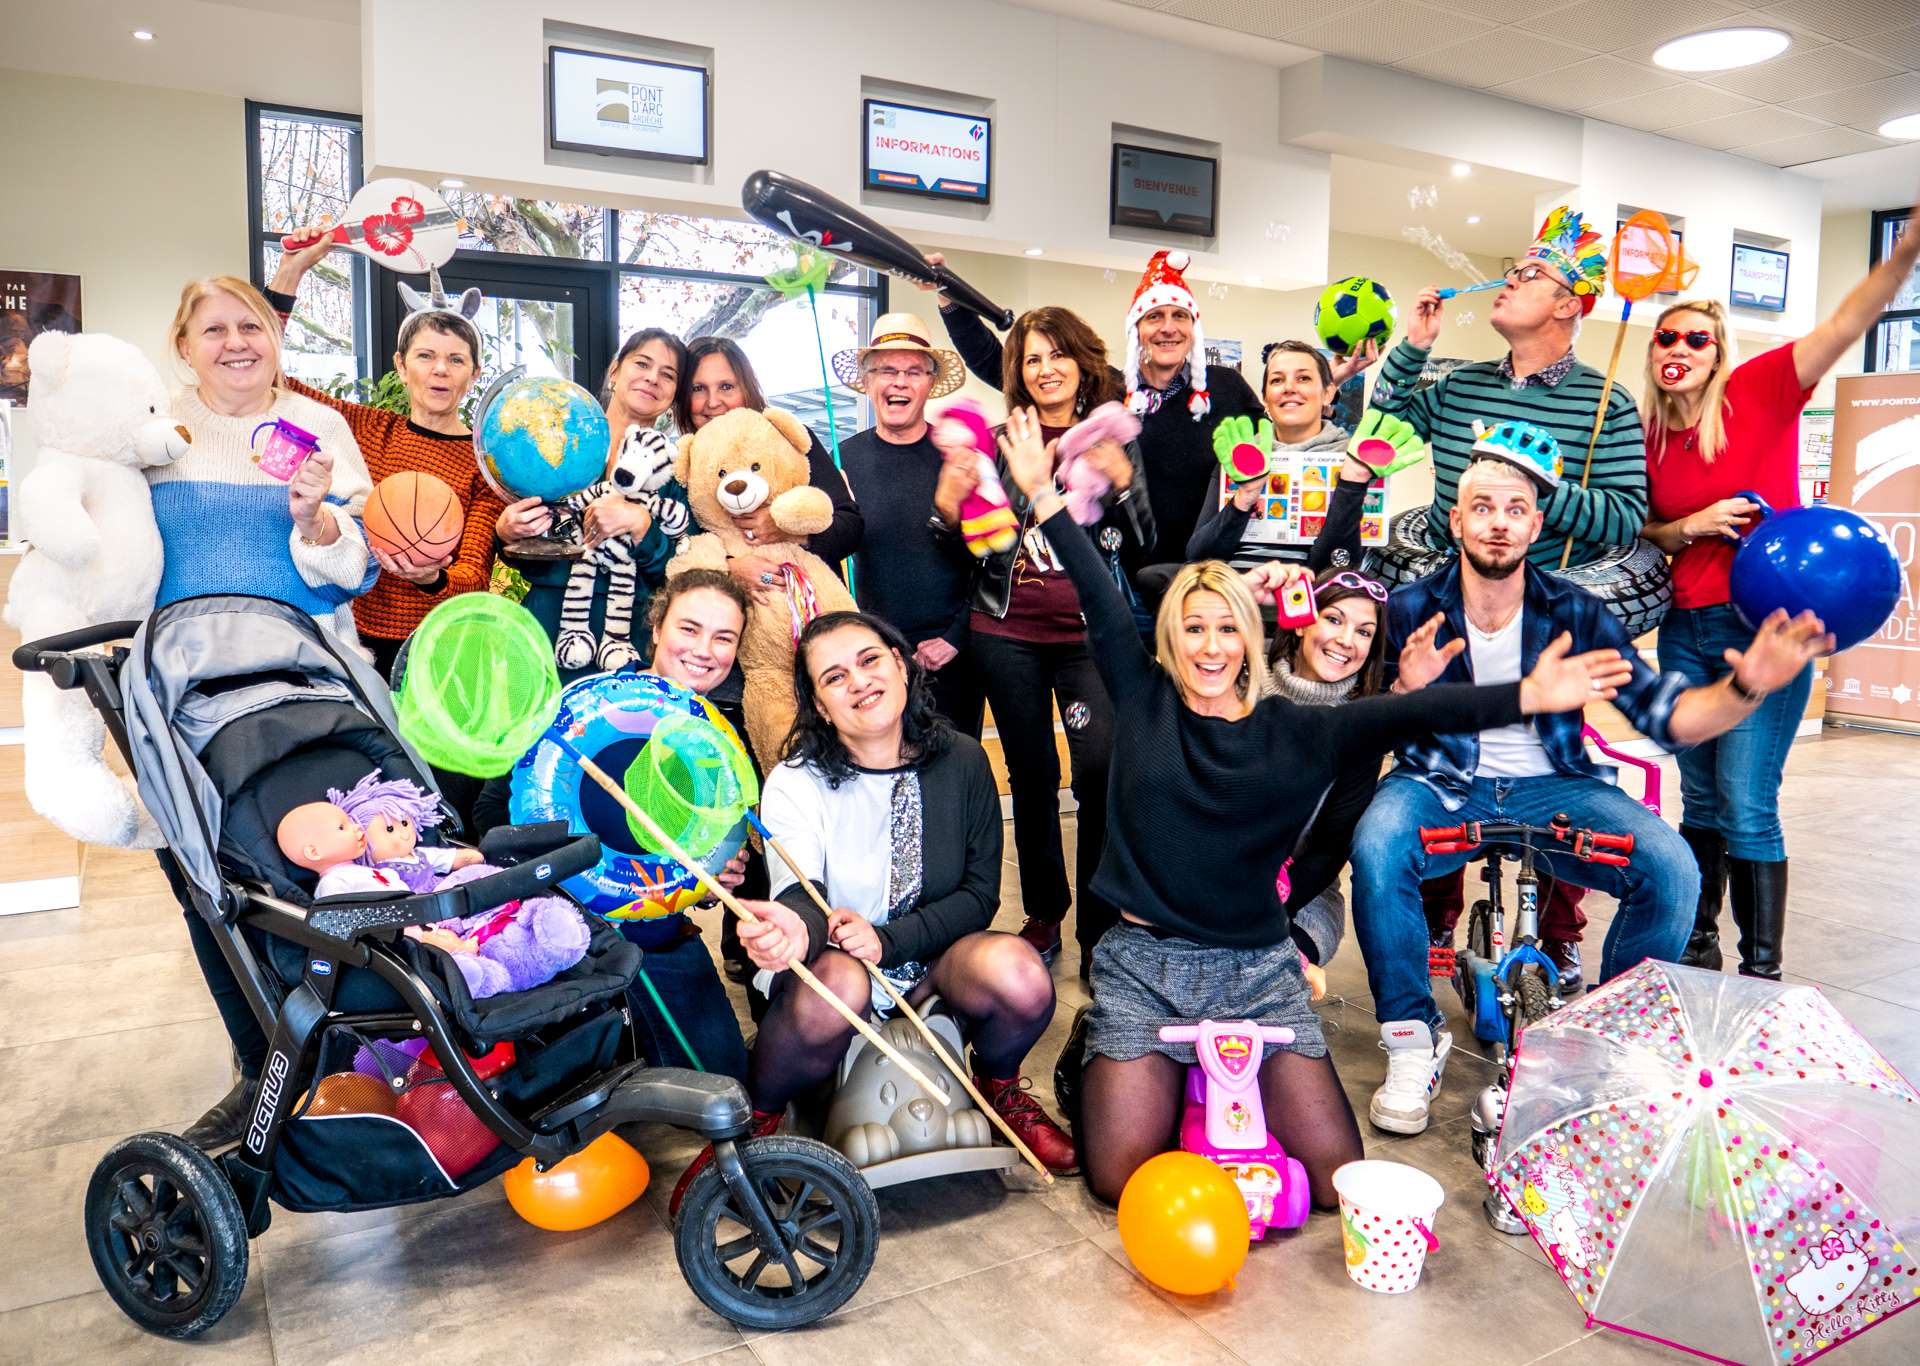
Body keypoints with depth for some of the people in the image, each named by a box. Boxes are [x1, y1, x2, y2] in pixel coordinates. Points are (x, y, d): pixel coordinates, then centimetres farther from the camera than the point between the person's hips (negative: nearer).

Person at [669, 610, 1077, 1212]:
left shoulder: (961, 762, -5)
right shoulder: (797, 781, -10)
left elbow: (979, 895, -5)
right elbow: (799, 892, -26)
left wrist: (888, 940, -22)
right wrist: (795, 927, -52)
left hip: (930, 959, 2)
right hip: (836, 960, -2)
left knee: (1018, 971, -29)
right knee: (835, 987, -37)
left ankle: (999, 1087, 6)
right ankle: (756, 1119, -7)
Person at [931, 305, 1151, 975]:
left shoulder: (1114, 438, 4)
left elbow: (1143, 547, 2)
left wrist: (1124, 484, -13)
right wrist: (949, 509, -9)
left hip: (1091, 633, -1)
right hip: (1008, 633, 2)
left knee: (1100, 771, -13)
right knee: (1032, 773, 10)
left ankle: (1100, 930, -1)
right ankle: (1043, 914, 25)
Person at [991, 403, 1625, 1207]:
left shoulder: (1295, 732, 1)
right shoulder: (1144, 705, 1)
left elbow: (1402, 714, -10)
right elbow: (1101, 603, -5)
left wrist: (1525, 697, -21)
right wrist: (1043, 495, -8)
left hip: (1256, 967, 1)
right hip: (1144, 961, -1)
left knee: (1335, 1177, -5)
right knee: (1122, 1179, -11)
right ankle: (1160, 1084, 23)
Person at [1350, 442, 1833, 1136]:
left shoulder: (1575, 612, -1)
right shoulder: (1412, 609, -5)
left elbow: (1665, 715, -6)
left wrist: (1743, 689, -26)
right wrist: (1407, 690, -28)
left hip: (1552, 788, 2)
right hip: (1445, 786, -1)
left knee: (1673, 871, -22)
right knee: (1377, 849, -33)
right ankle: (1412, 1040, -11)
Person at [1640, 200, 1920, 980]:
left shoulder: (1758, 391, -4)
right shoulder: (1651, 437, 7)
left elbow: (1850, 321, -16)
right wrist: (1691, 526, -7)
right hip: (1686, 629, 5)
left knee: (1746, 805, -7)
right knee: (1701, 801, 13)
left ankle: (1762, 973, 5)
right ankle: (1697, 946, 27)